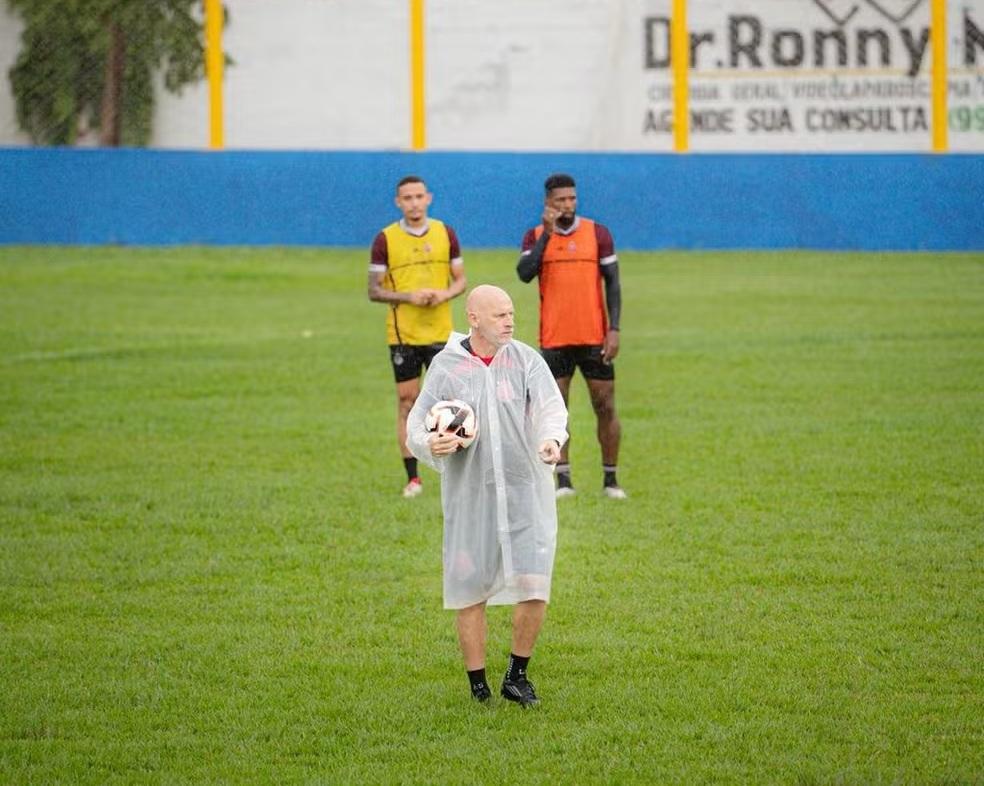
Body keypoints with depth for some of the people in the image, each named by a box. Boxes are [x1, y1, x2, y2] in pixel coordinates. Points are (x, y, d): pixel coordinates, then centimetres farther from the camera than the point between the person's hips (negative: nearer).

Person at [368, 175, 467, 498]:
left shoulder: (445, 233, 4)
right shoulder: (385, 239, -2)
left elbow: (460, 280, 9)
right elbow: (374, 291, -1)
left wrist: (445, 294, -13)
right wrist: (408, 296, -17)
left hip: (440, 332, 1)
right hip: (402, 334, -1)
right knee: (407, 400, 1)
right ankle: (412, 478, 6)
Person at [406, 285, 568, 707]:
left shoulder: (525, 360, 2)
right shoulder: (446, 366, 0)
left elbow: (551, 408, -7)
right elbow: (417, 424, 2)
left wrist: (551, 439, -30)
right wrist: (431, 444, -21)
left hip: (526, 493, 0)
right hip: (469, 495, 0)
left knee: (533, 587, -6)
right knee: (470, 591, 5)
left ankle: (517, 675, 14)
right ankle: (477, 684, 19)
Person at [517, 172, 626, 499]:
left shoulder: (598, 233, 2)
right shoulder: (536, 236, 3)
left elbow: (612, 282, 2)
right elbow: (524, 273, -14)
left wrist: (614, 329, -7)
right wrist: (547, 233, -18)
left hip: (595, 338, 0)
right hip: (554, 339, 0)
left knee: (605, 407, 2)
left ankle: (611, 480, 11)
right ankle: (563, 481, 7)